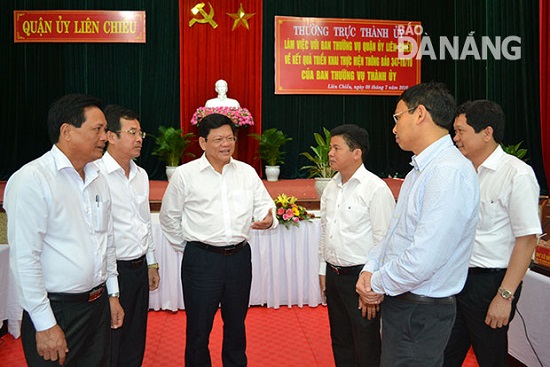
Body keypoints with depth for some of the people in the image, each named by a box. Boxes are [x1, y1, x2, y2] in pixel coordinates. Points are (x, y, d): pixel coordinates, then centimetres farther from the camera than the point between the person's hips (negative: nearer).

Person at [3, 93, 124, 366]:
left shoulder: (98, 178, 8)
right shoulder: (31, 180, -16)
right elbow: (24, 259, -18)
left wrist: (113, 293, 14)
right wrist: (45, 325, -16)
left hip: (99, 305, 7)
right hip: (57, 312, -7)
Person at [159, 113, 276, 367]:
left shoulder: (247, 172, 5)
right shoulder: (185, 174, -3)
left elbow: (264, 206, 5)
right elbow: (169, 218, 5)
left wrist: (268, 219, -17)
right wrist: (187, 247, 7)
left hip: (239, 257, 3)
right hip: (201, 260, -3)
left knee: (236, 324, 19)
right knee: (198, 328, 10)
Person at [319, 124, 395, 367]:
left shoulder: (376, 189, -16)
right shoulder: (331, 187, 7)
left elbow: (384, 242, -16)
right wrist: (323, 270, 15)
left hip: (360, 276, -7)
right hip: (333, 274, 7)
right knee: (340, 344, 20)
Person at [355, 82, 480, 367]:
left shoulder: (450, 172, -23)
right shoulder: (419, 170, 9)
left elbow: (422, 261, -28)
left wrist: (377, 284, -12)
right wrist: (370, 270, -1)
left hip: (420, 313, -9)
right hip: (399, 302, 9)